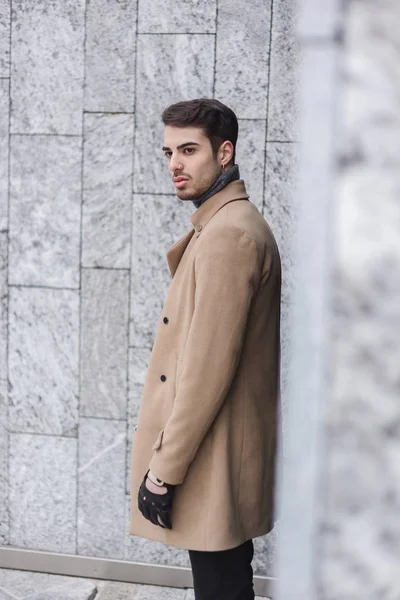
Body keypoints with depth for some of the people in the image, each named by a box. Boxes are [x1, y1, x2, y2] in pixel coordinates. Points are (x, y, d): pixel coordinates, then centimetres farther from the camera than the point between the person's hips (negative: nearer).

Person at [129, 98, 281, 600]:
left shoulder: (228, 233, -19)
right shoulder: (229, 223, 14)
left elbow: (208, 368, -23)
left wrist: (163, 471, -19)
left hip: (212, 457, -10)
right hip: (224, 449, 10)